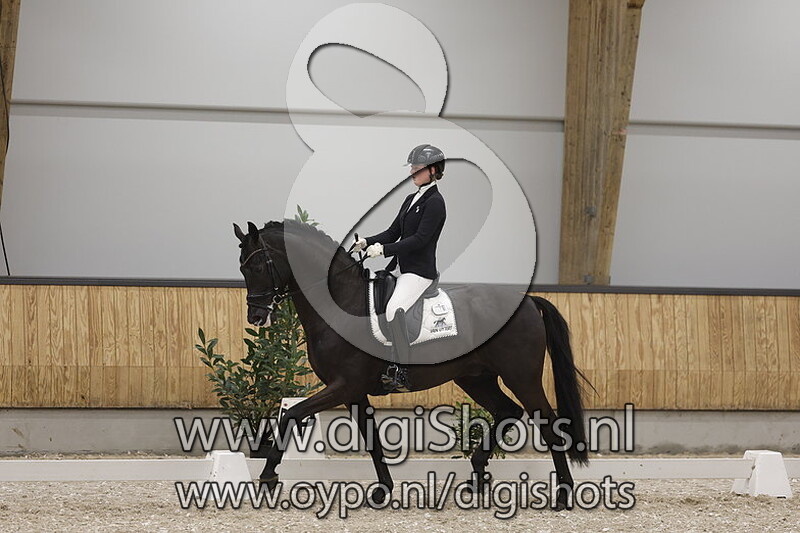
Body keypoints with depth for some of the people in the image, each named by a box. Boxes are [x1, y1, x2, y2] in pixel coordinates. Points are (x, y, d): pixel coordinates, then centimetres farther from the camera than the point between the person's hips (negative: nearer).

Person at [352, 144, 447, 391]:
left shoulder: (435, 202, -9)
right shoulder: (411, 200, 19)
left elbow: (420, 239, -17)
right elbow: (393, 232, 19)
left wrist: (385, 249, -21)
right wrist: (367, 242, 2)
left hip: (420, 270, -10)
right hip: (403, 268, 10)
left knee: (394, 310, -25)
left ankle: (403, 373, -25)